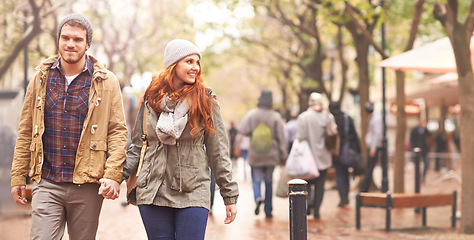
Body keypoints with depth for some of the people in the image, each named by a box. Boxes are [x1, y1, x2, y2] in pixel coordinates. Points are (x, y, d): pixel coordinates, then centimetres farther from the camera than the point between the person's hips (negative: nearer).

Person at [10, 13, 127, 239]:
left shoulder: (106, 82, 2)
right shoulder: (41, 79, 9)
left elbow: (117, 131, 0)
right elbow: (26, 131, 12)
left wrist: (113, 175, -11)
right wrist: (17, 177, 8)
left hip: (87, 187, -1)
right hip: (46, 184, 1)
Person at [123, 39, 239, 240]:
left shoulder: (205, 101, 2)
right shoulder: (151, 98, 8)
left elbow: (218, 151, 3)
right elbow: (137, 146, 12)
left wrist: (230, 196, 2)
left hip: (193, 193, -2)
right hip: (153, 192, 2)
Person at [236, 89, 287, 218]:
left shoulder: (251, 114, -2)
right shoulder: (276, 117, -3)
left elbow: (242, 131, -10)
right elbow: (281, 138, -1)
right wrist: (283, 155, 5)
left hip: (255, 155, 0)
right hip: (271, 154, 0)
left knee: (256, 180, 6)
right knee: (269, 181, 10)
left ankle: (257, 198, -25)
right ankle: (268, 210, 12)